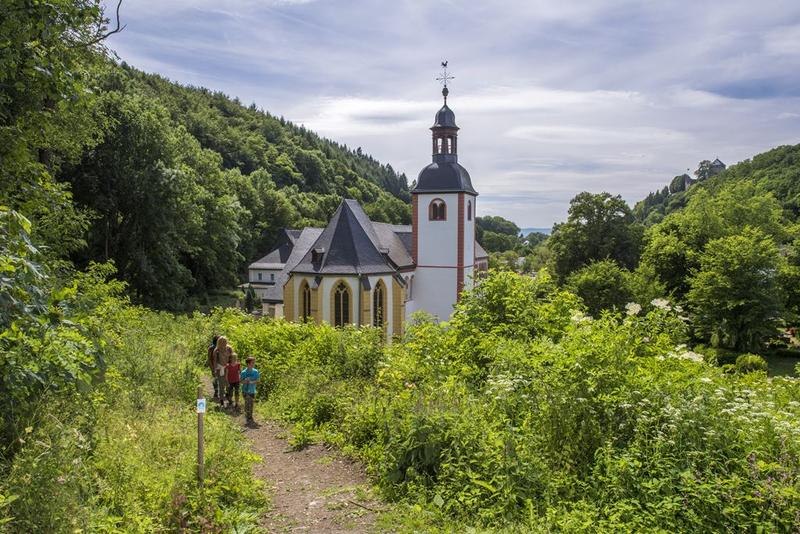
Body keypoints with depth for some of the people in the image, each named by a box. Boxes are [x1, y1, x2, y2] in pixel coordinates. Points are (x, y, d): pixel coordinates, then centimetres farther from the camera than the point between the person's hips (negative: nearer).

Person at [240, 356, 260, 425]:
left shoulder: (255, 371, -3)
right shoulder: (244, 372, -11)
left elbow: (258, 380, 0)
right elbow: (241, 381, -4)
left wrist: (252, 382, -18)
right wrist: (245, 381, -24)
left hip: (252, 391, 3)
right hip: (246, 391, -3)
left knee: (251, 404, 10)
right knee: (247, 404, -7)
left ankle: (250, 417, 23)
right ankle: (249, 418, 0)